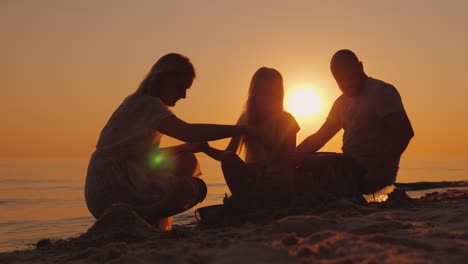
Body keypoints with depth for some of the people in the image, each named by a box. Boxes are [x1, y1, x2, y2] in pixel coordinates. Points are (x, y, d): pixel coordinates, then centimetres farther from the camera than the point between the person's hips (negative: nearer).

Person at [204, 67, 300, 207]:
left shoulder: (286, 121, -5)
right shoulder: (247, 118, 0)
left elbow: (290, 161, -8)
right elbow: (228, 153, -8)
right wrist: (208, 149, -30)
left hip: (278, 185, -2)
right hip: (252, 177, 2)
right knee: (229, 159, -25)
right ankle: (244, 203, -11)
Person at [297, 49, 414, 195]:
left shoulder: (382, 91, -7)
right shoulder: (342, 102, 17)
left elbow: (405, 133, -18)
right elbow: (320, 137, 17)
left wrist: (380, 169, -28)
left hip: (370, 173, -8)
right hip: (351, 166, 8)